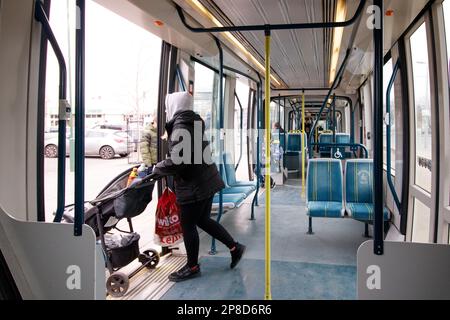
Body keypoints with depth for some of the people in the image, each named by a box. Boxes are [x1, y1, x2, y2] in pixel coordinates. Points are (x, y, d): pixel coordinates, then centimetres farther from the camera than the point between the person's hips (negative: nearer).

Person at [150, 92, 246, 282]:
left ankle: (192, 267, 19)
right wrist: (162, 168, 16)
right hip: (205, 180, 10)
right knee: (203, 220, 19)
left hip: (194, 185, -10)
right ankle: (234, 247, 24)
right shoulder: (192, 123, 13)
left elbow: (177, 161, -25)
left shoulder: (181, 126, -18)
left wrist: (157, 169, -9)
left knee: (188, 225, 4)